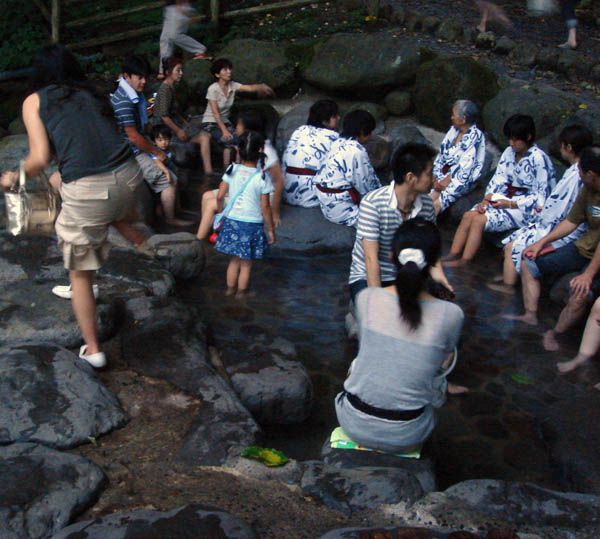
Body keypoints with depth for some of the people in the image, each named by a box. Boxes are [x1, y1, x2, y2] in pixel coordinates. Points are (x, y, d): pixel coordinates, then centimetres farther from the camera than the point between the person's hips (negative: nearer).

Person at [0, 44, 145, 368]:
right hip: (128, 178, 4)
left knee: (80, 275, 17)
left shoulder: (35, 100, 10)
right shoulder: (92, 95, 21)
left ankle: (93, 350, 26)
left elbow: (40, 159, -1)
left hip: (87, 192, -3)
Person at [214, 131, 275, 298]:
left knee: (234, 260, 20)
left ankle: (230, 288, 30)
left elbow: (219, 196, -3)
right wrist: (271, 229, -2)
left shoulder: (232, 171, -6)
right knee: (246, 263, 12)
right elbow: (265, 207, -12)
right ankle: (241, 291, 24)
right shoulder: (262, 177, -14)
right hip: (252, 224, -3)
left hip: (232, 221, 3)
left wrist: (221, 213, 14)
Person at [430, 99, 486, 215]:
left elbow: (465, 167, -19)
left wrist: (447, 180, -18)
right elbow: (441, 154, 10)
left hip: (462, 179, -7)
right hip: (445, 173, 7)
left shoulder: (474, 136, -14)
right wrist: (435, 174, -3)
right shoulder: (454, 130, 9)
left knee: (436, 203, -27)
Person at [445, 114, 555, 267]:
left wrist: (510, 204, -20)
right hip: (508, 198, 7)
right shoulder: (509, 152, 7)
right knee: (468, 215, -13)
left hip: (527, 207, -7)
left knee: (479, 220, -23)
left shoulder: (538, 159, -16)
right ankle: (452, 257, -16)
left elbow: (541, 197, -16)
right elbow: (498, 180, 5)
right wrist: (487, 199, -12)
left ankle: (463, 263, -17)